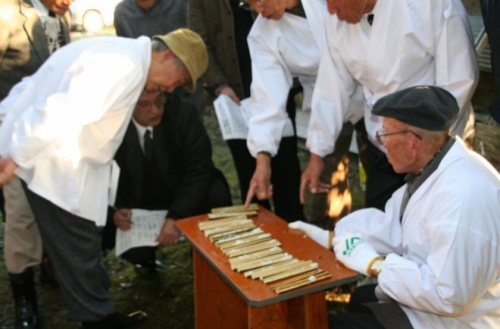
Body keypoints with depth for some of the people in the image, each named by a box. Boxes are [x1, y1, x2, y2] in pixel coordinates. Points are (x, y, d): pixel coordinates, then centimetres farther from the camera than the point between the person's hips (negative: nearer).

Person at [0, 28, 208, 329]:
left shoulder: (121, 53, 13)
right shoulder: (126, 66, -22)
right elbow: (63, 111, -30)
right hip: (49, 164, -11)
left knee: (82, 246, 21)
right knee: (78, 251, 1)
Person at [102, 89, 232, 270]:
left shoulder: (183, 112, -19)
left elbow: (199, 170, -21)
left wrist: (175, 217, -31)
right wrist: (115, 209, -26)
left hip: (183, 193, -1)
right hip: (137, 205, 1)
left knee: (217, 194, -31)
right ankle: (145, 259, 12)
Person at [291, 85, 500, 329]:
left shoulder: (463, 196, -33)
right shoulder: (433, 166, -2)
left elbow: (449, 297, -32)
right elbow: (393, 226, 6)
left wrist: (374, 265, -23)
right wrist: (326, 237, 3)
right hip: (428, 290, 9)